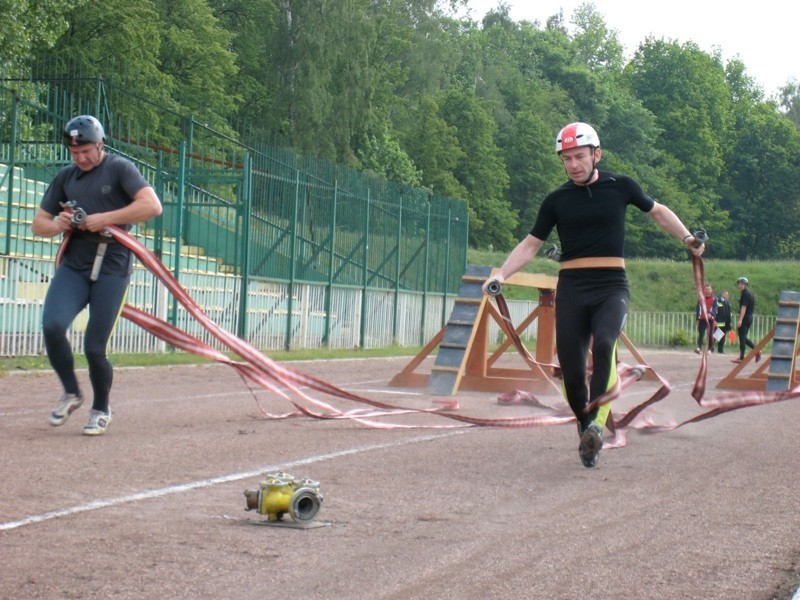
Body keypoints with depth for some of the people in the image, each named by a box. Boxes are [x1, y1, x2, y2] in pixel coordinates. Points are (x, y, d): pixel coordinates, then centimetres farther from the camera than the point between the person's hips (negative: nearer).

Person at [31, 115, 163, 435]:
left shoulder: (119, 168, -2)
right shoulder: (65, 177, 14)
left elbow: (152, 205, -16)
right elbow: (38, 224, 18)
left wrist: (105, 219, -19)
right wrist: (56, 225, -6)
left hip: (111, 268, -4)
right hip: (72, 266, 4)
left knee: (94, 347, -6)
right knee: (52, 325, -19)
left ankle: (101, 409, 20)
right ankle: (71, 392, 6)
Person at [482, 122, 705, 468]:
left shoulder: (620, 187, 4)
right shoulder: (557, 200, 5)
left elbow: (657, 212, 19)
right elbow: (531, 244, 10)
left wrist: (687, 238, 7)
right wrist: (501, 275, -2)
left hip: (611, 287, -1)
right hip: (571, 288, 2)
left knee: (604, 343, -31)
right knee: (571, 371, -4)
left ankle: (598, 419, -26)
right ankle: (585, 428, 17)